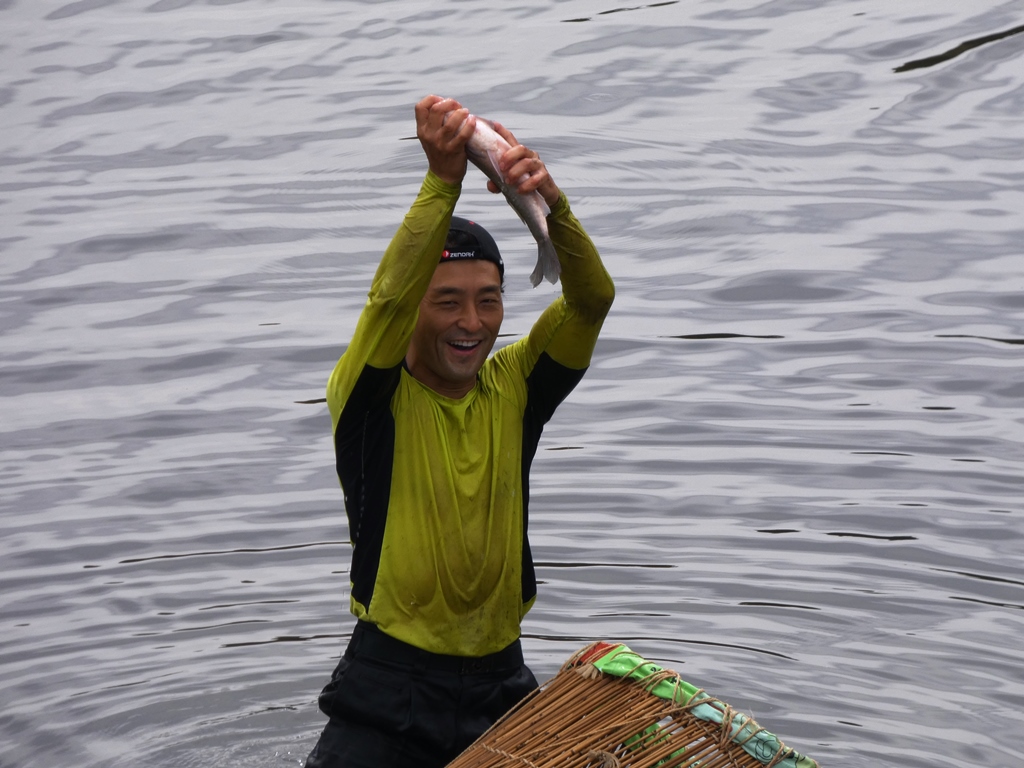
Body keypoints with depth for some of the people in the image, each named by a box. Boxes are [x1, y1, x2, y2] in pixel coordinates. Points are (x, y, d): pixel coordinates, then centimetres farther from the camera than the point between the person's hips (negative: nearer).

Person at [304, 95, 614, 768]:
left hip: (500, 682, 4)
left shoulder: (514, 388, 4)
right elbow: (390, 297, -25)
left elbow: (593, 299, -11)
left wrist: (552, 201, -29)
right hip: (390, 687, -4)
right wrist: (443, 180, -35)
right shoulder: (373, 397, -5)